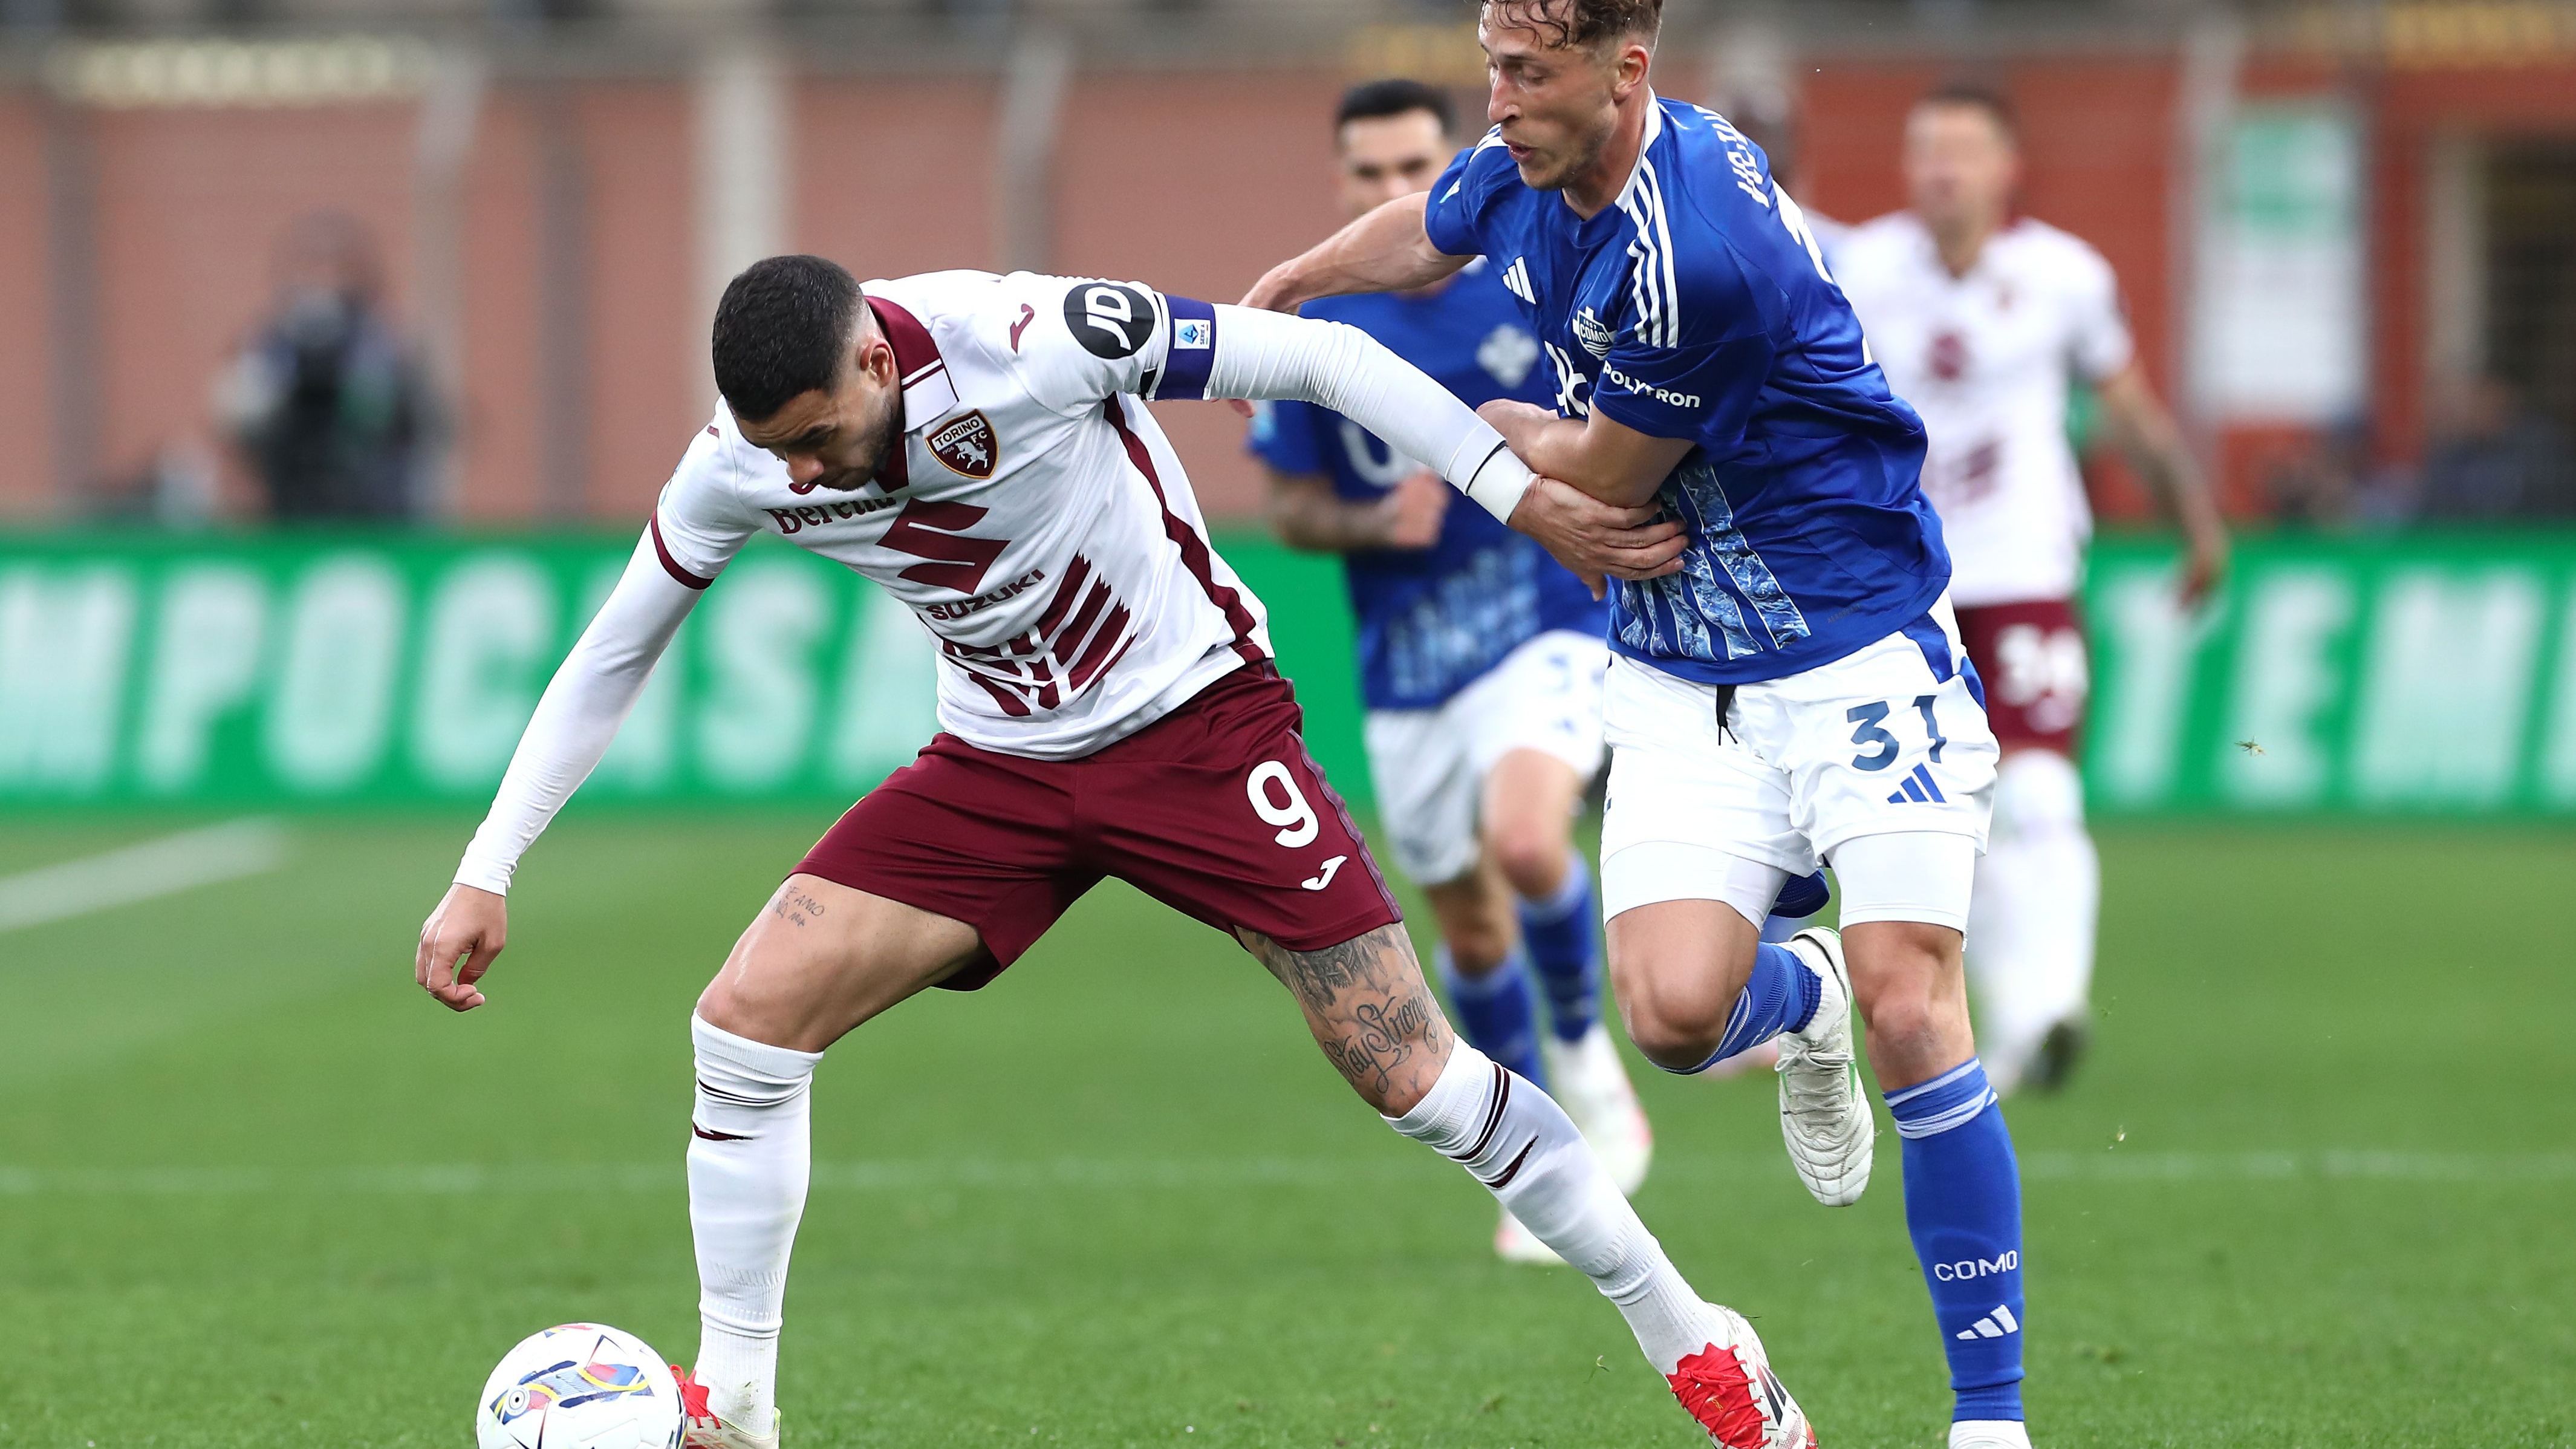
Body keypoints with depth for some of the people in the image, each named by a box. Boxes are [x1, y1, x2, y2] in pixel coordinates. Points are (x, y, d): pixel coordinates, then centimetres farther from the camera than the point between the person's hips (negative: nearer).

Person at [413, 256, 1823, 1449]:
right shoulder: (742, 464, -12)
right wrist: (486, 873, 0)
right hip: (1000, 761, 4)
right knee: (745, 1018, -12)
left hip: (1197, 719, -4)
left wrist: (1523, 496, -21)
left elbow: (1319, 359, -19)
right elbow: (609, 658, 3)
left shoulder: (1021, 341, -28)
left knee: (1404, 1068, -8)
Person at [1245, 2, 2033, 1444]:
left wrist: (1482, 424, 5)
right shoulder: (1522, 173, -2)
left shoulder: (1697, 249, -28)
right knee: (1672, 1010, -12)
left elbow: (1600, 479, -14)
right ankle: (1799, 997, 27)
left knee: (1908, 1004, -15)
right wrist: (1276, 292, 38)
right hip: (1682, 668, 6)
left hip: (1862, 647, -6)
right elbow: (1426, 235, 25)